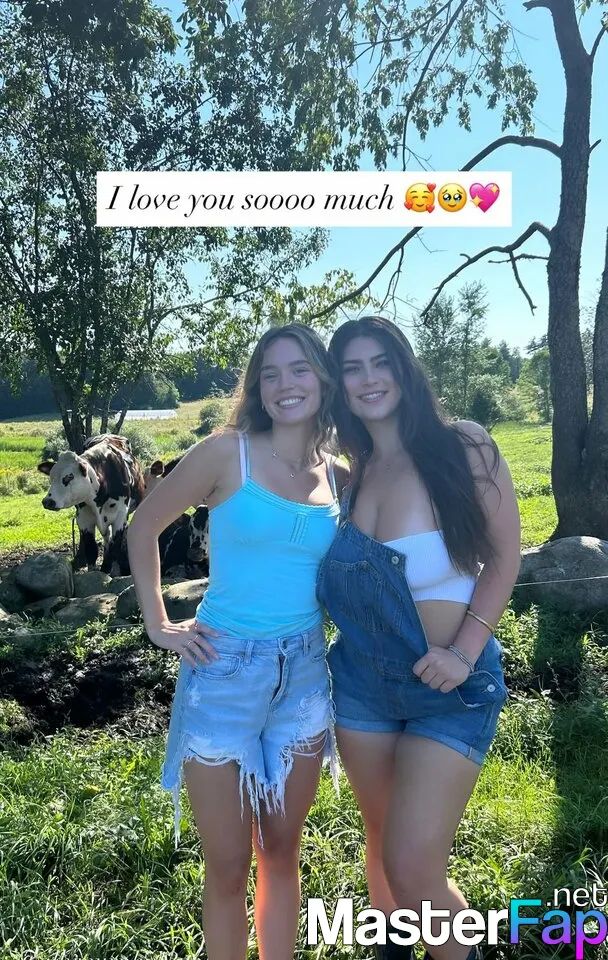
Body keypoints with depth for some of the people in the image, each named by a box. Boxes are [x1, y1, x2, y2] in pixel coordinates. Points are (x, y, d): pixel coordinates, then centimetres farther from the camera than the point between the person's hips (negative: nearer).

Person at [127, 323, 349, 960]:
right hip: (224, 673, -3)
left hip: (304, 673, 4)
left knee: (282, 851, 18)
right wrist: (158, 625, -2)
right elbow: (143, 528, 1)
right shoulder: (227, 453, -9)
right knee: (228, 866, 9)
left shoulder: (339, 478, 3)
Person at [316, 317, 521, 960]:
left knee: (413, 868, -6)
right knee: (381, 842, 18)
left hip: (450, 687, -4)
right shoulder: (350, 473, 2)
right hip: (361, 681, 5)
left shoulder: (463, 448, -12)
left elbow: (504, 555, -8)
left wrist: (465, 650, -18)